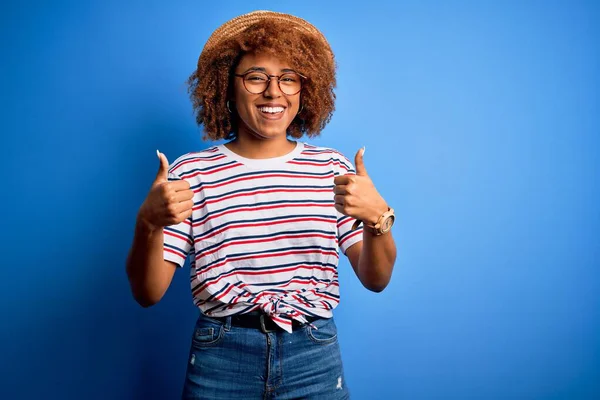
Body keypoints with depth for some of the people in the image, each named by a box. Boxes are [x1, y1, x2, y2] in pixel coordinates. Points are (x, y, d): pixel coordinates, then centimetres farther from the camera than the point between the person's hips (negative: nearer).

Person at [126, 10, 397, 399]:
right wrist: (148, 224, -24)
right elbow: (148, 293, -5)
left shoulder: (332, 167, -2)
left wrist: (378, 218, -24)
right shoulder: (190, 173, -5)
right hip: (220, 359, 0)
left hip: (315, 356, 1)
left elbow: (376, 279, -4)